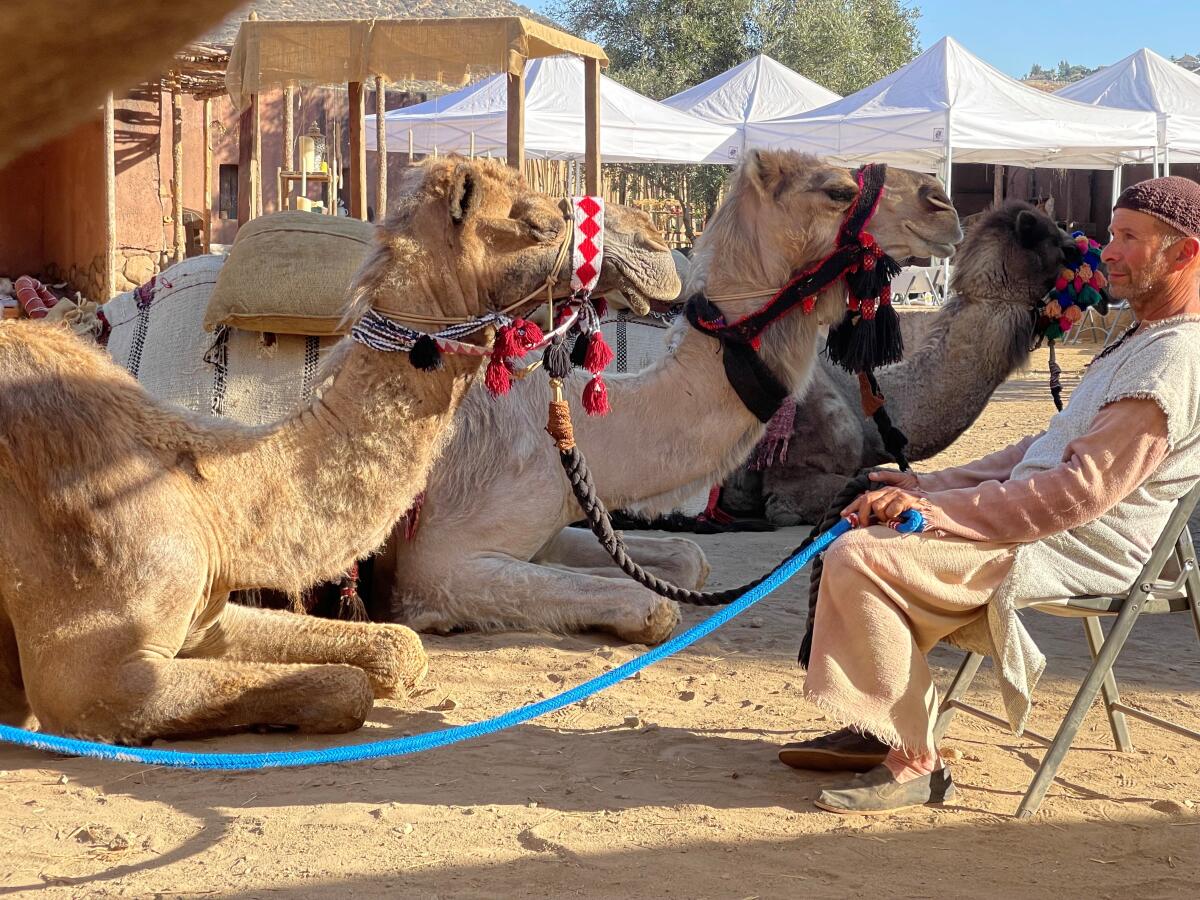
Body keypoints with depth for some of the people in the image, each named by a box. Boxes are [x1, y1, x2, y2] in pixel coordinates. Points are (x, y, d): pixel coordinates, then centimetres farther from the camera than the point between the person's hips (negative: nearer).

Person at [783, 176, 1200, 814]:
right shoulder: (1145, 340, 18)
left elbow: (1081, 491, -25)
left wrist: (943, 509, -19)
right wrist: (930, 486, 12)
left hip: (1073, 551, -11)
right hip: (1041, 517, 11)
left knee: (859, 557, -22)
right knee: (870, 527, 13)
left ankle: (915, 761, -13)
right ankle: (877, 728, 13)